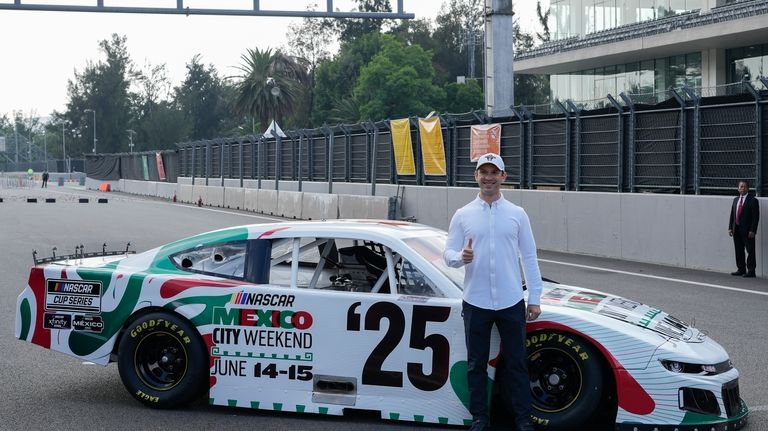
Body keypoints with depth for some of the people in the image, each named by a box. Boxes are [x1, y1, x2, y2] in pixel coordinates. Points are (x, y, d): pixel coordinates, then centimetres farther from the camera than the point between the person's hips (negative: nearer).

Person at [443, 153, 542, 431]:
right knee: (476, 364, 8)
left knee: (516, 363, 7)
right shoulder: (462, 215, 3)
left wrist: (534, 299, 2)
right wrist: (461, 257, -22)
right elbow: (448, 254, 3)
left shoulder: (517, 214, 4)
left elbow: (529, 258, 5)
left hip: (511, 302, 0)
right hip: (475, 303, 0)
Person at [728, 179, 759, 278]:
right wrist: (730, 228, 7)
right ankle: (741, 269, 19)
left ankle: (751, 271, 0)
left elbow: (756, 217, -9)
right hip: (737, 230, 6)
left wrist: (752, 231, -15)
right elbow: (732, 214, 16)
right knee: (739, 251, 10)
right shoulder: (736, 199, 14)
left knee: (750, 251, -3)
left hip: (747, 231, -6)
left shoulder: (753, 200, -5)